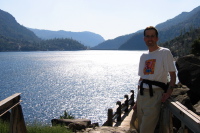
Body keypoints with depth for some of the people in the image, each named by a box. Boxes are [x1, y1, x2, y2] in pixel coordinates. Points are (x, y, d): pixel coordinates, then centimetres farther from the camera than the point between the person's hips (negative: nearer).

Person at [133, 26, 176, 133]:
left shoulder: (165, 53, -1)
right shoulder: (143, 56, 17)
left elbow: (172, 74, -3)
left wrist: (169, 91, -20)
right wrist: (137, 101, 17)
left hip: (155, 94, -6)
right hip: (141, 95, 6)